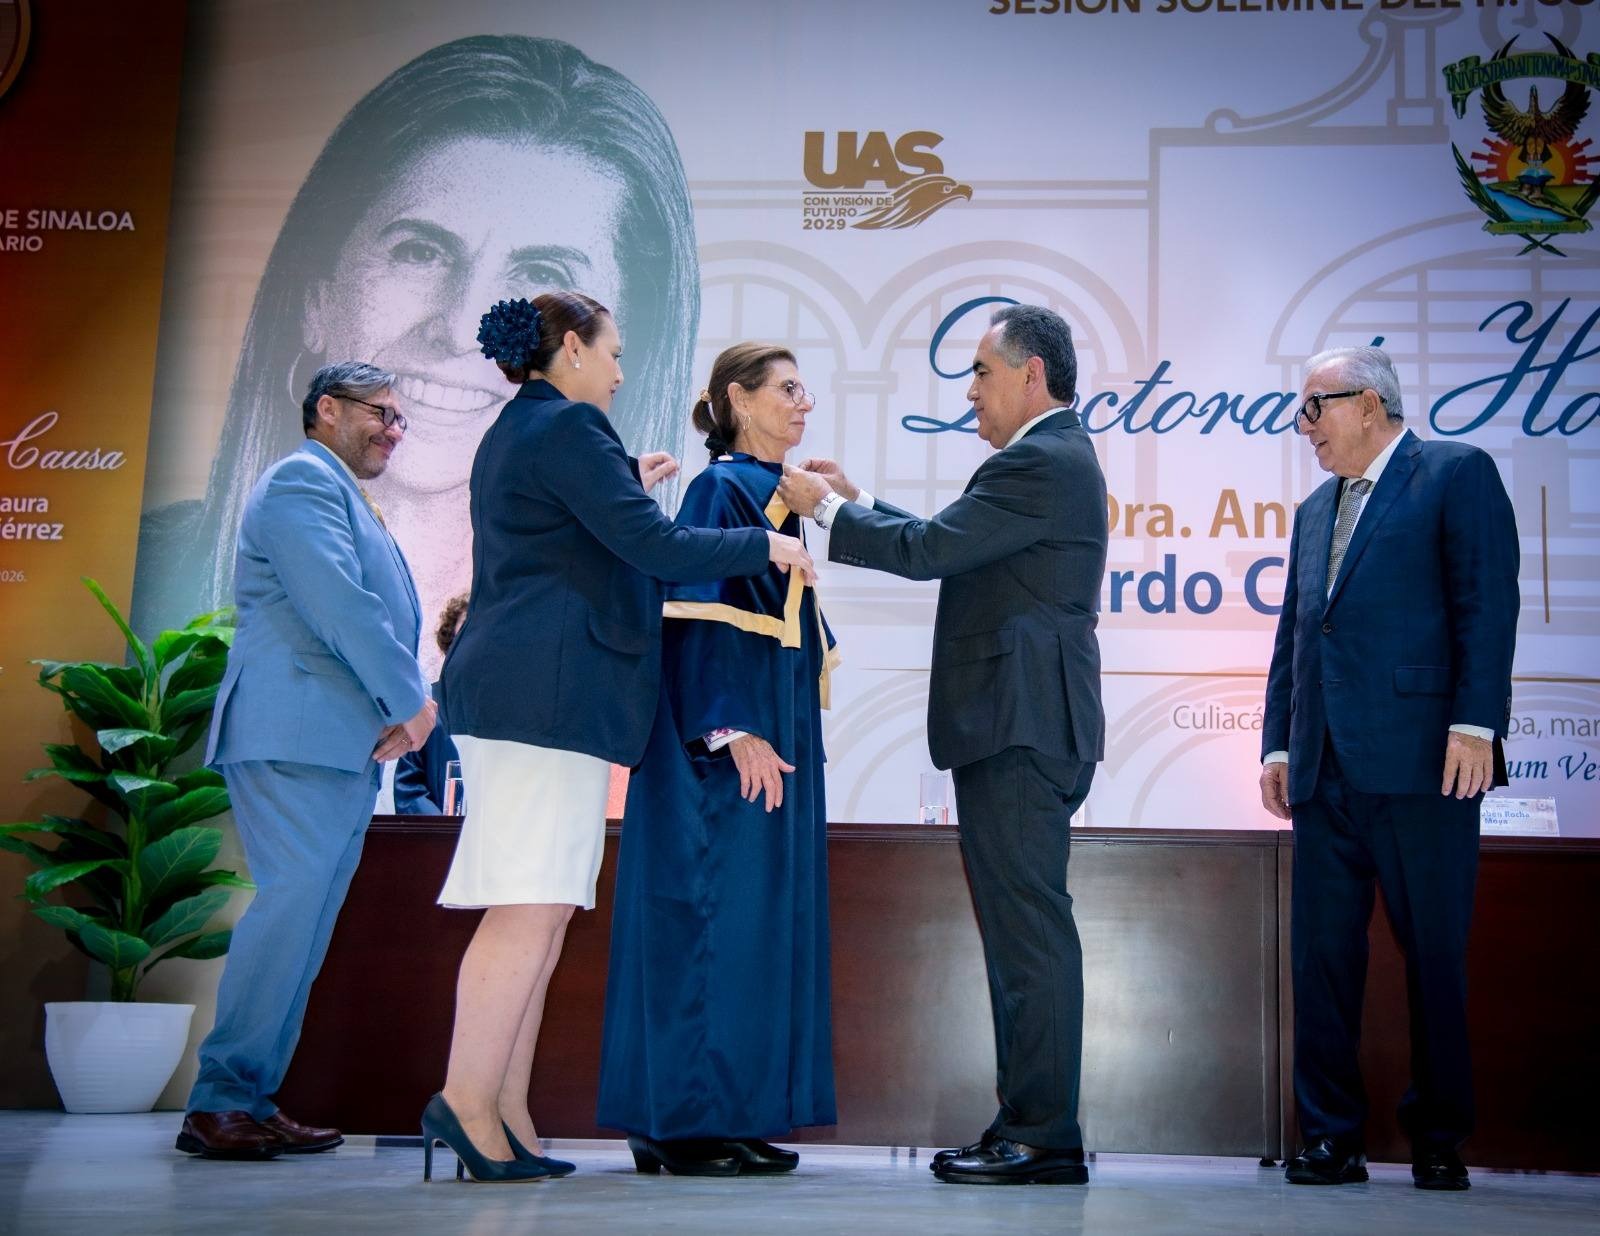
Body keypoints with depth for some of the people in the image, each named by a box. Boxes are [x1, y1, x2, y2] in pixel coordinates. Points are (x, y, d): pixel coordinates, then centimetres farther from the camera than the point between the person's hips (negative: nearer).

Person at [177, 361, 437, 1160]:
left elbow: (384, 617, 24)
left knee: (303, 926, 7)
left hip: (349, 743, 10)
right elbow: (338, 603, -17)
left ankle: (251, 1102, 11)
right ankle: (219, 1105, -10)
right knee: (290, 906, -15)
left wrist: (395, 716, 7)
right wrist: (409, 699, -12)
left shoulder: (347, 498, 27)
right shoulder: (302, 480, -4)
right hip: (297, 734, -10)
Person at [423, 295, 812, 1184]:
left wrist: (625, 482, 31)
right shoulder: (568, 427, -7)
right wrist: (765, 545, -2)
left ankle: (505, 1111, 8)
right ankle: (468, 1099, -7)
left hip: (519, 690, 10)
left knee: (543, 909, 7)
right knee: (532, 904, -10)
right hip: (549, 688, -10)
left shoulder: (514, 431, 23)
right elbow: (657, 548, -13)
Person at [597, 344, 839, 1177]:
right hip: (728, 741, -9)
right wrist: (733, 731, -23)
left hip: (776, 734, 9)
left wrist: (786, 735, 18)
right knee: (714, 916, -7)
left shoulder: (775, 497, 18)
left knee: (765, 919, 8)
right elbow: (698, 616, -16)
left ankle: (737, 1116, 13)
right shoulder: (721, 489, -8)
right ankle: (680, 1122, -1)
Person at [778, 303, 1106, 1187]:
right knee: (1022, 925, 12)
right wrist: (855, 502, 19)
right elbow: (949, 545, 22)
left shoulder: (1040, 462, -13)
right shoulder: (1054, 456, 21)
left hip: (1021, 726, -11)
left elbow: (928, 550, -17)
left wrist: (825, 508, -5)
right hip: (1023, 726, 11)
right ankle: (1029, 1126, 19)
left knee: (1030, 925, -7)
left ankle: (1043, 1137, -2)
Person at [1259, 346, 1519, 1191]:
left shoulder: (1456, 474, 2)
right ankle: (1330, 1137, 12)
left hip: (1420, 762, -6)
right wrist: (1277, 743, 14)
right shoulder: (1315, 513, 23)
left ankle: (1439, 1140, 15)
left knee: (1435, 954, 2)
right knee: (1321, 953, 4)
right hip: (1327, 771, 7)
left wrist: (1474, 724, -16)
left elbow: (1488, 604, -8)